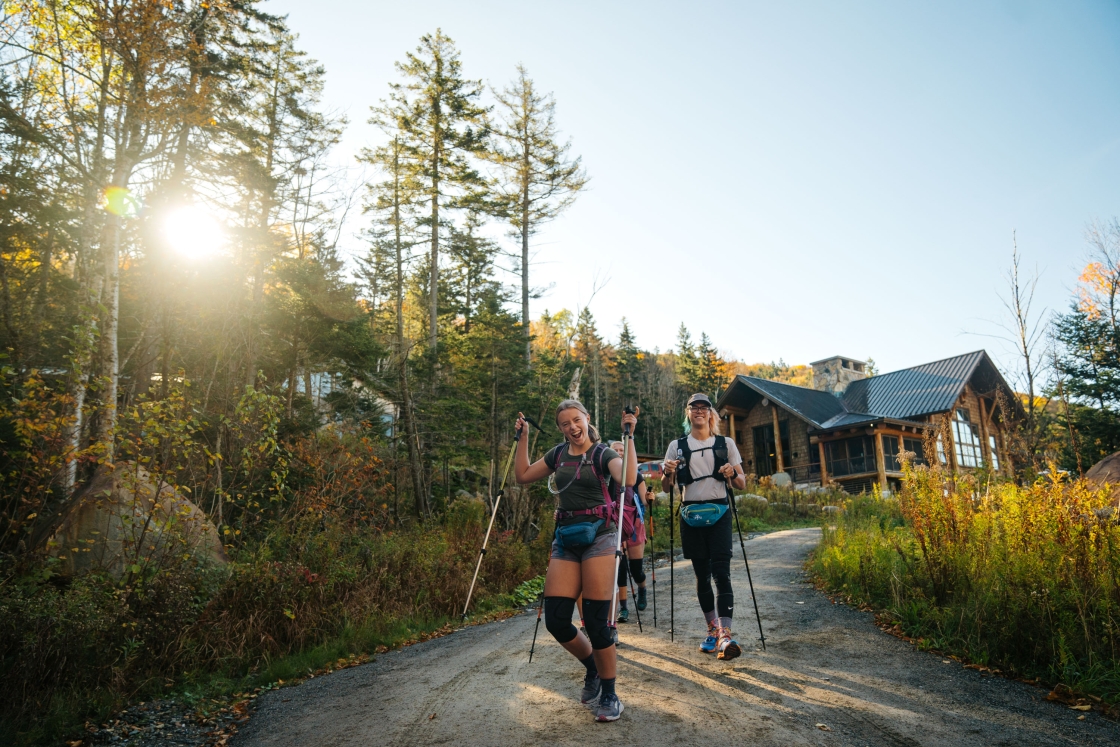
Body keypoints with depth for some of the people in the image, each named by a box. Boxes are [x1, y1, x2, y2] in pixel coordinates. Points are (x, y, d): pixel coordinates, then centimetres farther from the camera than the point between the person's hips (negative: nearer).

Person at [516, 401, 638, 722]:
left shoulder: (603, 453, -3)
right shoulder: (558, 454, 13)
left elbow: (628, 478, -22)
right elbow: (523, 475, 18)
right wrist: (523, 437, 14)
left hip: (598, 537, -5)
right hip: (565, 539, 5)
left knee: (596, 621, -6)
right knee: (555, 620, -1)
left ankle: (609, 695, 14)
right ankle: (592, 668, 28)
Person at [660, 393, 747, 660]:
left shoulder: (726, 443, 7)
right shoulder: (677, 446, 8)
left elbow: (742, 484, 8)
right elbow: (666, 487, 8)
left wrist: (733, 474, -14)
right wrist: (668, 472, -13)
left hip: (719, 513, -1)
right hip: (691, 515, 2)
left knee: (721, 572, -12)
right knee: (701, 574, 8)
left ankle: (725, 635, -15)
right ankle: (713, 630, 21)